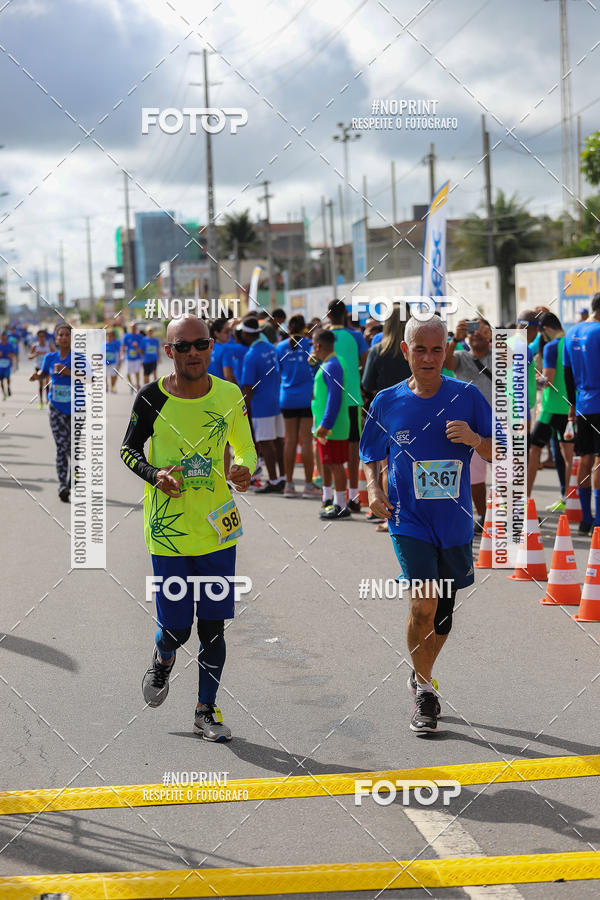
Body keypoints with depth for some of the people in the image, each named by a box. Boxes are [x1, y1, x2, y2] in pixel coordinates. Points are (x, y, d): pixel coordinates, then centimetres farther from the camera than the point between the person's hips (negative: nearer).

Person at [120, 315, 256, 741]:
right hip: (169, 530, -2)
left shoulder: (229, 396, 0)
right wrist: (154, 474, -16)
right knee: (175, 629, 1)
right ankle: (163, 661, 37)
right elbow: (128, 449, 4)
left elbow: (246, 448, 12)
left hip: (217, 529, 2)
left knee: (213, 624, 5)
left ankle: (207, 711, 19)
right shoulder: (152, 397, -7)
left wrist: (244, 470, -11)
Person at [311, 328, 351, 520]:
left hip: (332, 427, -10)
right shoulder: (326, 365, 14)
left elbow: (335, 397, -23)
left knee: (335, 464, -6)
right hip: (324, 426, 10)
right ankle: (328, 500, 30)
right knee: (327, 463, 18)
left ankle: (341, 507, -3)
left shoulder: (332, 367, -17)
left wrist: (326, 425, -24)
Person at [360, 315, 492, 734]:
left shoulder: (467, 396, -2)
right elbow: (371, 458, 14)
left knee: (443, 613, 13)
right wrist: (374, 488, -6)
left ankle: (421, 676, 40)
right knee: (424, 603, -18)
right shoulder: (387, 402, 0)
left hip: (455, 522, 2)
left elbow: (501, 455, 1)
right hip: (409, 521, -2)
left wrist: (475, 439, -19)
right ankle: (424, 694, -1)